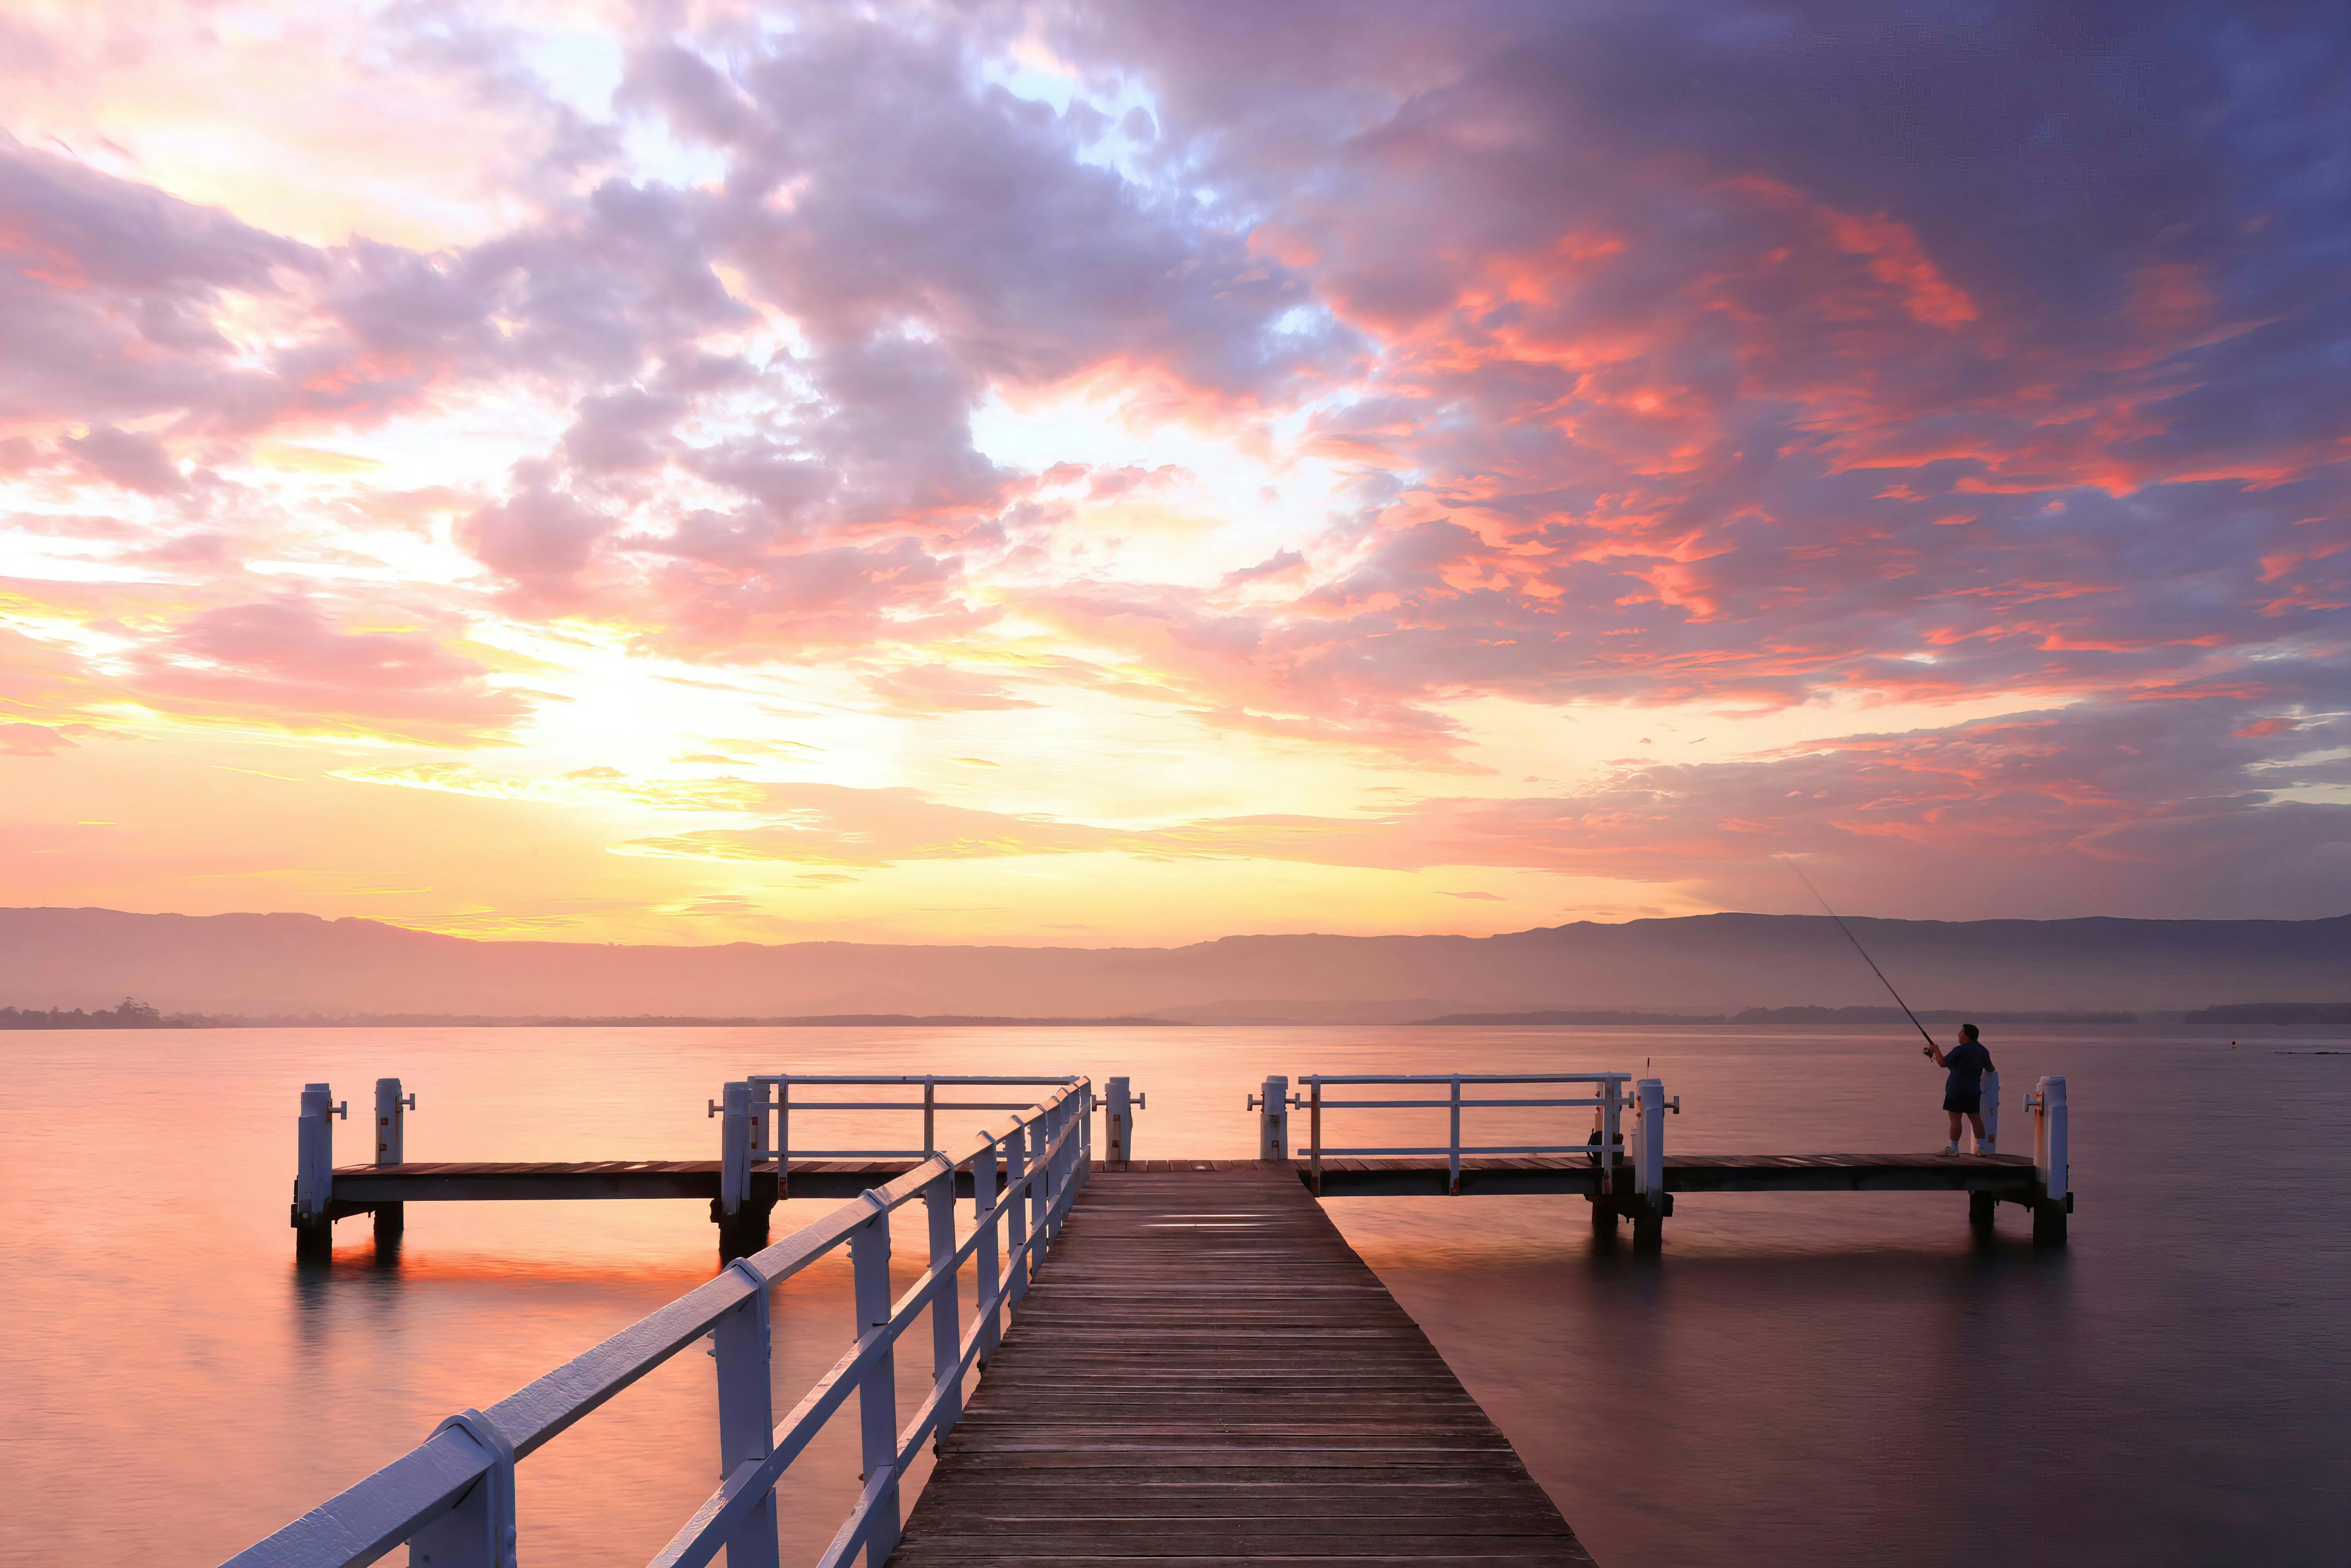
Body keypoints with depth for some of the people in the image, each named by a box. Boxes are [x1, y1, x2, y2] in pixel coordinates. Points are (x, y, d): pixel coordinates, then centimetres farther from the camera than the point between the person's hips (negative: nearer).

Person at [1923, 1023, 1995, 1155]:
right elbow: (1990, 1069, 15)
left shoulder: (1960, 1050, -14)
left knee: (1955, 1119, -2)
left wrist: (1936, 1050, 7)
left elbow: (1943, 1063, -8)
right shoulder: (1983, 1051, 6)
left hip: (1957, 1089, -7)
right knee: (1976, 1119, 11)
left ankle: (1954, 1148, 1)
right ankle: (1982, 1148, 11)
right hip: (1974, 1090, 7)